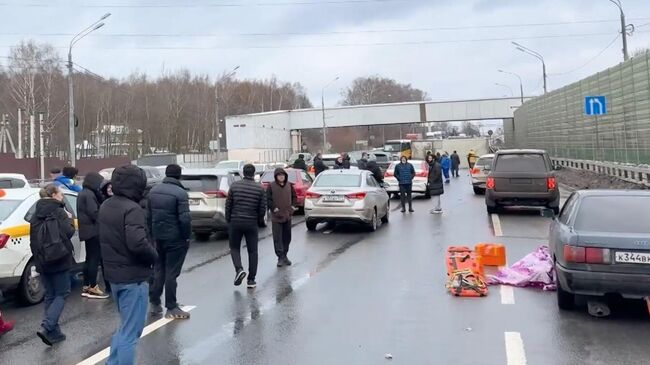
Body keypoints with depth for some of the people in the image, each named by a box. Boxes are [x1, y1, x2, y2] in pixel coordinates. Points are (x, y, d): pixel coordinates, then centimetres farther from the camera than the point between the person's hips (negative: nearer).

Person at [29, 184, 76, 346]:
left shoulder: (36, 214, 9)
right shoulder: (59, 212, -10)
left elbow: (34, 237, 12)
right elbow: (68, 232, -13)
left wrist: (38, 257, 19)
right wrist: (68, 219, 4)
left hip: (42, 260, 6)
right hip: (59, 259, -6)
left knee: (50, 295, 13)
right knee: (61, 294, 3)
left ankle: (54, 332, 14)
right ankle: (47, 328, -13)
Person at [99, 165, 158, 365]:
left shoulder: (105, 206, 9)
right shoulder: (132, 209, -20)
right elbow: (138, 243, -30)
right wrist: (154, 256, -12)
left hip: (113, 274, 9)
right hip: (133, 277, -9)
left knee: (125, 327, 24)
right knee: (131, 332, 1)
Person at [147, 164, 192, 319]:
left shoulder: (154, 190, 5)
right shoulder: (180, 193, -17)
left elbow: (148, 214, 11)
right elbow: (185, 219, -22)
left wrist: (152, 232, 19)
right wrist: (187, 236, -9)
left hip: (158, 236, 6)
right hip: (175, 238, -6)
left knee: (158, 270, 17)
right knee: (171, 272, 0)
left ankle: (154, 303, 23)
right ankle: (171, 308, 7)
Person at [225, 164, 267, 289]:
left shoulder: (234, 186, -2)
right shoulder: (260, 188, -3)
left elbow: (228, 205, 0)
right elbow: (262, 208, -1)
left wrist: (228, 220, 13)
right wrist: (259, 221, 15)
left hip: (235, 222, 0)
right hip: (252, 223, 0)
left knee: (234, 248, 15)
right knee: (252, 251, 9)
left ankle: (239, 269, -9)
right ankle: (251, 280, 10)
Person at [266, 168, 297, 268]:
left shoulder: (289, 185, 6)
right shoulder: (271, 186, -6)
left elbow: (294, 197, 16)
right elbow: (268, 199, -5)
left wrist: (292, 207, 4)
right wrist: (274, 209, -11)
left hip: (287, 216, 4)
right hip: (276, 217, -4)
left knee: (287, 237, 11)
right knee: (277, 238, -6)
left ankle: (285, 255, 24)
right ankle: (280, 257, -3)